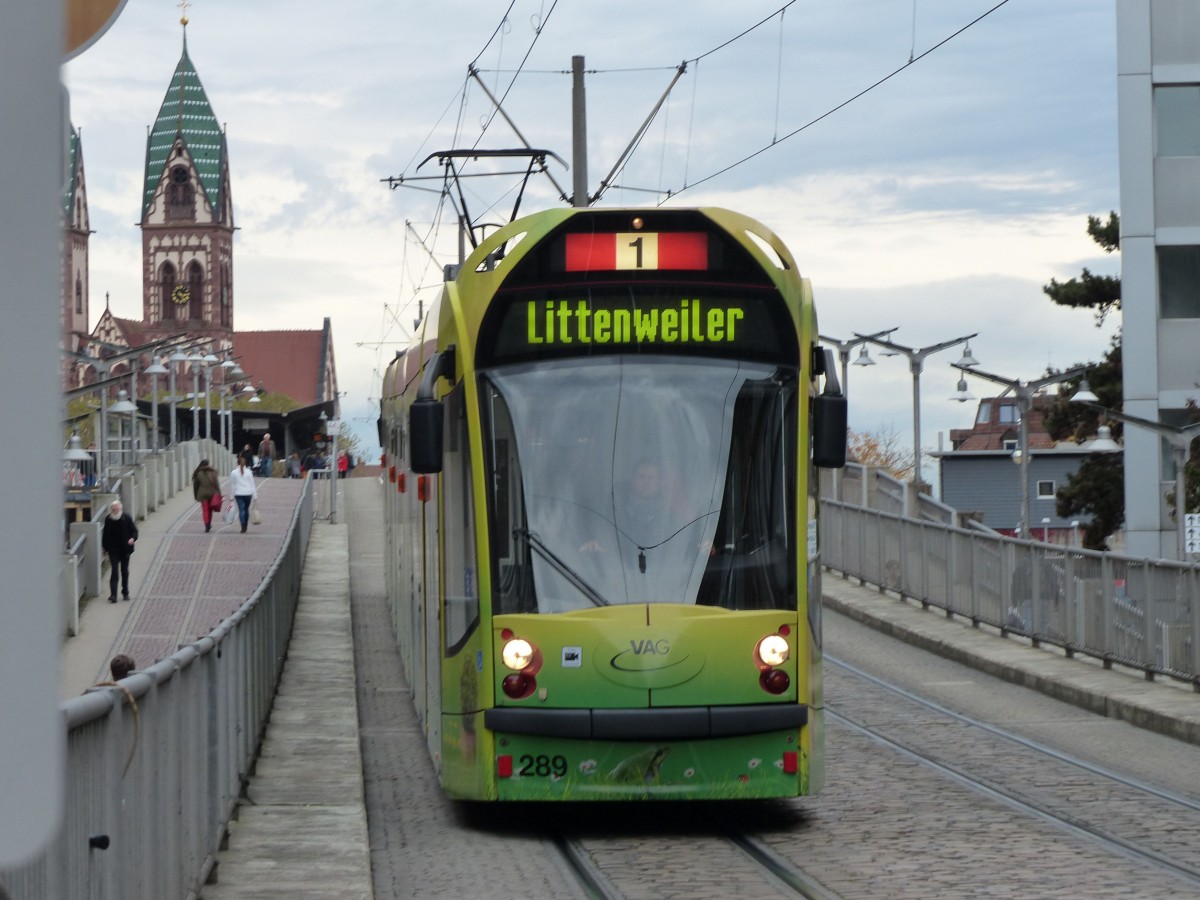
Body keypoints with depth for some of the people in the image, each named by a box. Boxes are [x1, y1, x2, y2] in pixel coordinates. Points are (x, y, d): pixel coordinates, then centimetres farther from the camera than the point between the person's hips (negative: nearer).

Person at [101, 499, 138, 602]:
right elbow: (105, 534, 7)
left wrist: (133, 538, -20)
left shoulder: (126, 518, -6)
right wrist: (105, 547, 4)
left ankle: (125, 593, 26)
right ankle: (113, 594, -13)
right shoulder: (108, 519, -3)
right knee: (115, 571, -9)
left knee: (125, 571, 12)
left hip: (125, 550, 1)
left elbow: (134, 530, 1)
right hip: (113, 550, -1)